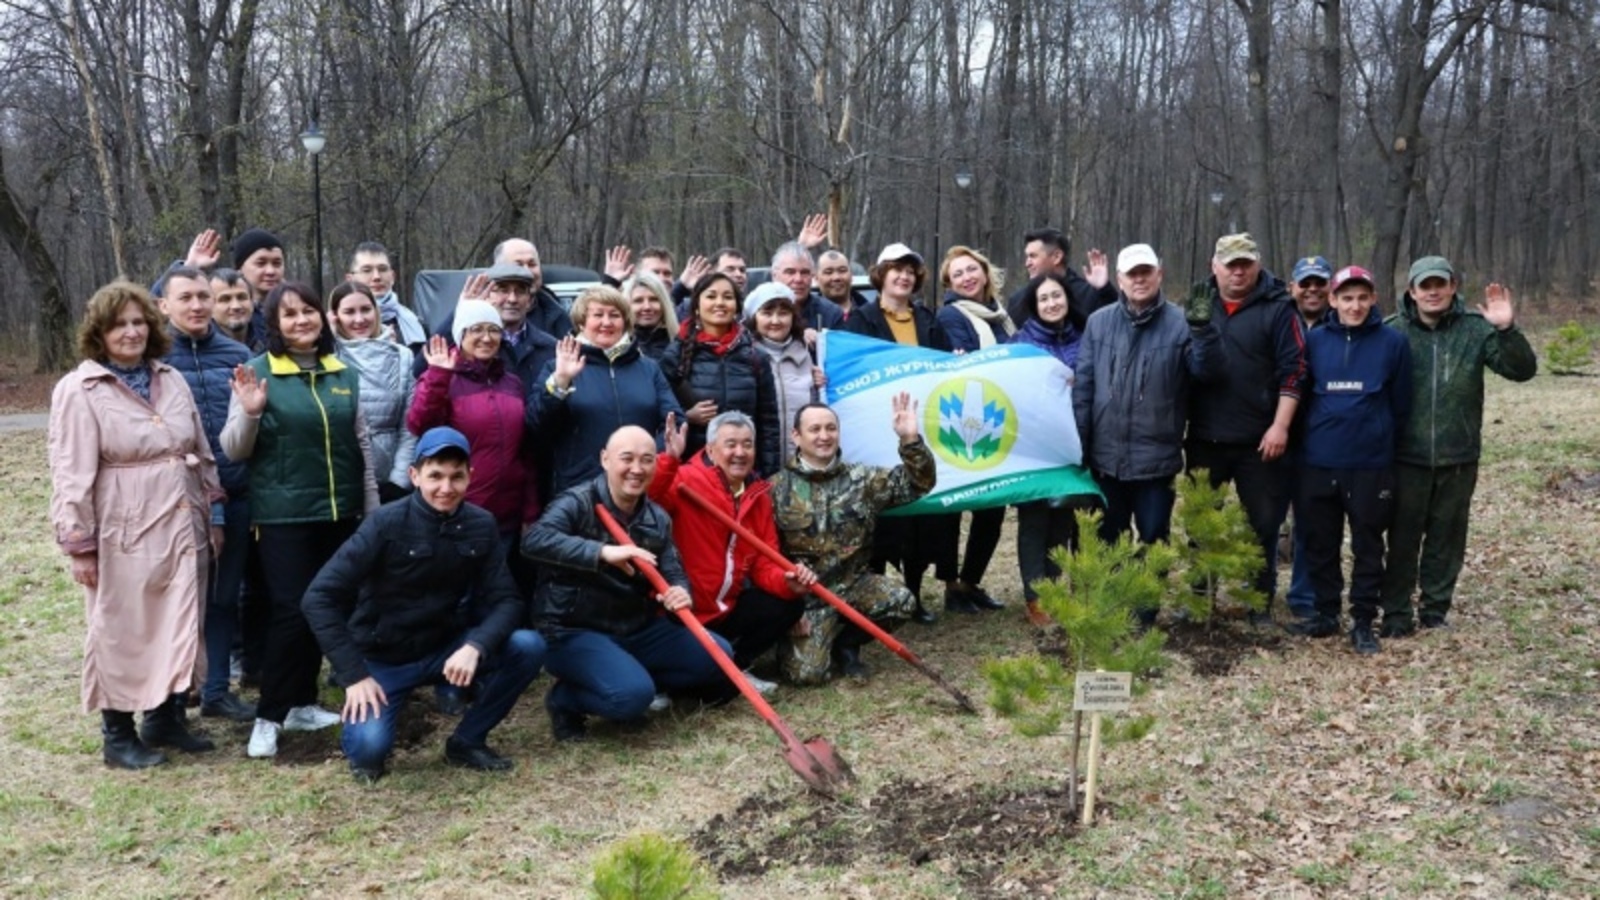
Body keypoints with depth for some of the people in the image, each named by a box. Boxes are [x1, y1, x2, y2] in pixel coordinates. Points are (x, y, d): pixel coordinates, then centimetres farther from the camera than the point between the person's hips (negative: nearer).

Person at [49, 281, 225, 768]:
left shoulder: (172, 380, 10)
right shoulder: (79, 391, -8)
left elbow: (202, 453, 15)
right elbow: (71, 474, -11)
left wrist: (213, 512, 12)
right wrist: (79, 545, -13)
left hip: (181, 528, 6)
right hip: (125, 533, -5)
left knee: (177, 628, 12)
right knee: (123, 634, 4)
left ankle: (165, 719, 27)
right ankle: (118, 736, 17)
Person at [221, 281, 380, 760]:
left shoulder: (344, 374, 8)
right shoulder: (258, 372, -5)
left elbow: (362, 445, 13)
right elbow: (235, 451, -4)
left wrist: (373, 510, 11)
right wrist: (250, 412, -24)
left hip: (340, 512, 5)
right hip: (282, 515, -5)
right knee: (292, 611, -8)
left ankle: (302, 703, 24)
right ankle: (268, 716, 4)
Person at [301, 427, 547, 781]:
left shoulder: (481, 526, -7)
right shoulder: (387, 524, -18)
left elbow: (507, 600, -9)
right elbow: (319, 598, -20)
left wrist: (475, 646, -30)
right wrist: (354, 675, -24)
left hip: (443, 650, 4)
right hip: (382, 659, -3)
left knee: (528, 647, -19)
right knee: (369, 747, -28)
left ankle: (467, 740, 1)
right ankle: (363, 734, 11)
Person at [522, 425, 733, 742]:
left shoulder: (657, 519, 6)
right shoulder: (577, 503, -15)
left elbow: (673, 573, 4)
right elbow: (533, 540, -33)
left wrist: (680, 592, -22)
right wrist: (602, 552, -43)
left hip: (636, 629, 7)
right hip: (573, 632, -7)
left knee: (717, 655, -2)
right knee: (632, 694, -31)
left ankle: (632, 677, 7)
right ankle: (566, 699, 0)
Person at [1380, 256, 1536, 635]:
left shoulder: (1475, 328, -2)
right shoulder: (1392, 331, -4)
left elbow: (1522, 370, -8)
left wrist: (1507, 330, -23)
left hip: (1458, 457, 2)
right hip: (1407, 457, -1)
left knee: (1447, 537, 12)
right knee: (1403, 537, 6)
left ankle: (1435, 610, 25)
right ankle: (1397, 613, 16)